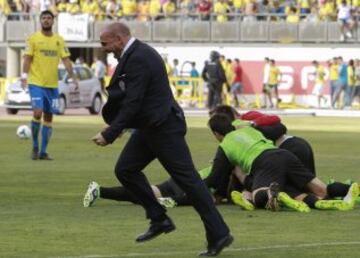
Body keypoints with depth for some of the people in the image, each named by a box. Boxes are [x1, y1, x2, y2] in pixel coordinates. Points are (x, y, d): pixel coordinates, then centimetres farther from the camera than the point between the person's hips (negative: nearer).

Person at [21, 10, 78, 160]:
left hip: (52, 85, 4)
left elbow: (66, 59, 8)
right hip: (36, 83, -4)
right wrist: (24, 75, -18)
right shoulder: (33, 39, -1)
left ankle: (43, 152, 12)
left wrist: (73, 78, -2)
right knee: (38, 113, -17)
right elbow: (28, 58, -5)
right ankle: (35, 147, 1)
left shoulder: (59, 40, 8)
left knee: (48, 117, 5)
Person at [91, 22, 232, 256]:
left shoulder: (138, 59, -20)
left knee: (187, 177, -7)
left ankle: (219, 234, -5)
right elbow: (125, 97, 18)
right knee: (125, 169, 10)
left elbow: (132, 103, -24)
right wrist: (115, 126, 11)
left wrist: (110, 134, -21)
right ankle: (159, 220, 15)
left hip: (163, 127, -10)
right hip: (149, 127, 10)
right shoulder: (136, 53, 12)